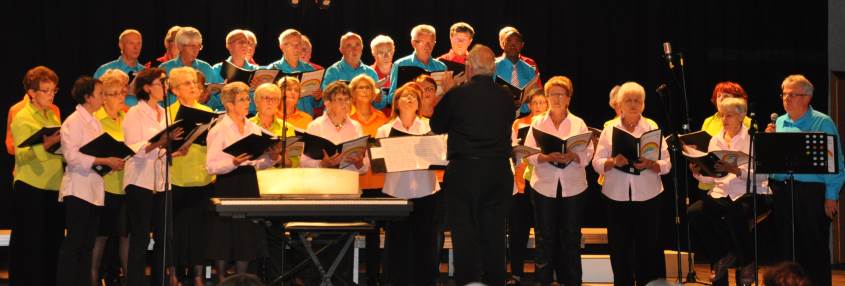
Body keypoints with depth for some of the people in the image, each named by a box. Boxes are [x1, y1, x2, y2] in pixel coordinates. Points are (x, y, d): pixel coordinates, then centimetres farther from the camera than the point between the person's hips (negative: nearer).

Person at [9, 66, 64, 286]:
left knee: (53, 243, 7)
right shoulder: (22, 118, -5)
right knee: (30, 244, -4)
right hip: (31, 188, -7)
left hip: (54, 187, 7)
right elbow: (21, 154, -16)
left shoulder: (52, 115, 17)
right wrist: (46, 144, -28)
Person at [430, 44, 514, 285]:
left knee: (464, 235, 1)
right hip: (499, 172, 3)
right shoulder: (505, 97, 1)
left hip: (463, 172, -3)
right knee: (494, 234, 9)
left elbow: (436, 127, 5)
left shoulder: (456, 95, -9)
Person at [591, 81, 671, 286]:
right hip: (617, 198, 1)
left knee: (648, 251, 0)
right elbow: (597, 163, 1)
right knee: (620, 251, 4)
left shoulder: (653, 129, 5)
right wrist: (613, 162, -19)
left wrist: (649, 164, -20)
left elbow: (666, 165, -1)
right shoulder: (609, 130, 7)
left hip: (647, 198, -1)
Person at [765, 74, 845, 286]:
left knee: (815, 248, -2)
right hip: (781, 192, 5)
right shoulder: (779, 123, 14)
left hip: (812, 192, -5)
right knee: (785, 245, 9)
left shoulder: (823, 123, -3)